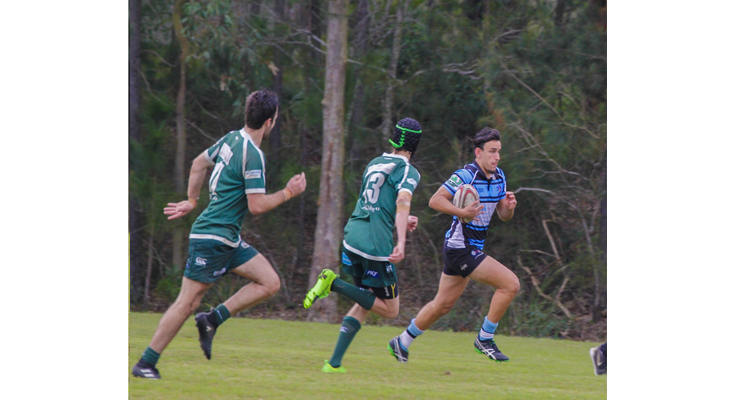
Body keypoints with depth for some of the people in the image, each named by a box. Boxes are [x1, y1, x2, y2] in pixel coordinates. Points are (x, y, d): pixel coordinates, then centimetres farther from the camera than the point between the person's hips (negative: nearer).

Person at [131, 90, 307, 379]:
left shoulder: (232, 139, 9)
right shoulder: (253, 155, -19)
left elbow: (199, 163, 23)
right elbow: (257, 205, -20)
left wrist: (192, 201, 32)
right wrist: (288, 193, -7)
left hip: (228, 240, 10)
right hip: (212, 238, -10)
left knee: (270, 283, 2)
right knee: (188, 301, -6)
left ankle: (212, 320, 2)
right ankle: (145, 364, -1)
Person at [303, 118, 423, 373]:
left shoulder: (374, 164, 19)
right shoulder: (408, 171, -3)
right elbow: (402, 202, -21)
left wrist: (401, 222, 31)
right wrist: (401, 242, -32)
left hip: (352, 235, 8)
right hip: (376, 244, -8)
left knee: (364, 304, 18)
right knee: (390, 310, 4)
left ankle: (334, 363, 5)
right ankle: (334, 284, -14)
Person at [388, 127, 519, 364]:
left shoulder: (499, 177, 9)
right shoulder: (466, 175, -18)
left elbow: (503, 216, 13)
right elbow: (435, 200, -21)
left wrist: (509, 207, -10)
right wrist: (462, 212, -34)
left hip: (472, 249, 9)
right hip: (461, 248, -9)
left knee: (443, 304, 17)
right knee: (511, 284, -15)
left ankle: (402, 343, 30)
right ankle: (485, 339, -4)